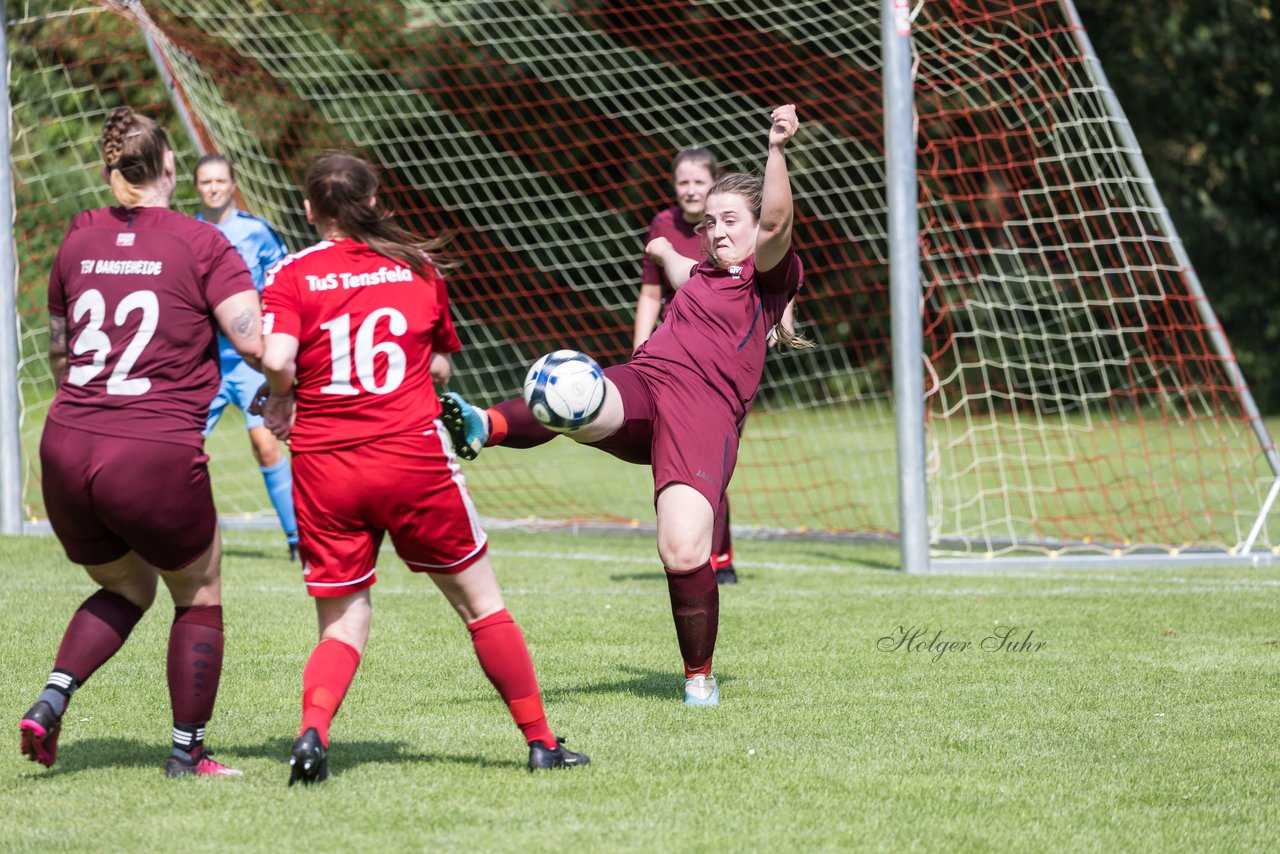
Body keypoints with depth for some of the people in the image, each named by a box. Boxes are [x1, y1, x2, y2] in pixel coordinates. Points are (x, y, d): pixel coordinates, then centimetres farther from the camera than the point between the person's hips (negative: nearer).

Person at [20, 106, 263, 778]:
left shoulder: (78, 242, 11)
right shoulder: (201, 245, -4)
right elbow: (256, 342, -12)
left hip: (65, 450, 5)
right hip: (158, 458, -5)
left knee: (124, 588, 25)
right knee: (199, 595, 17)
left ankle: (50, 701, 4)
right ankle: (187, 751, 18)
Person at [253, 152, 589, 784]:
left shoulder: (292, 275, -1)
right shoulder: (418, 268, 7)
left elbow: (277, 358, -16)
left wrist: (280, 401, 3)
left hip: (324, 470, 0)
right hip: (414, 457, 0)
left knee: (344, 626, 10)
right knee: (481, 604, 13)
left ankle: (312, 730, -17)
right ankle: (541, 742, 18)